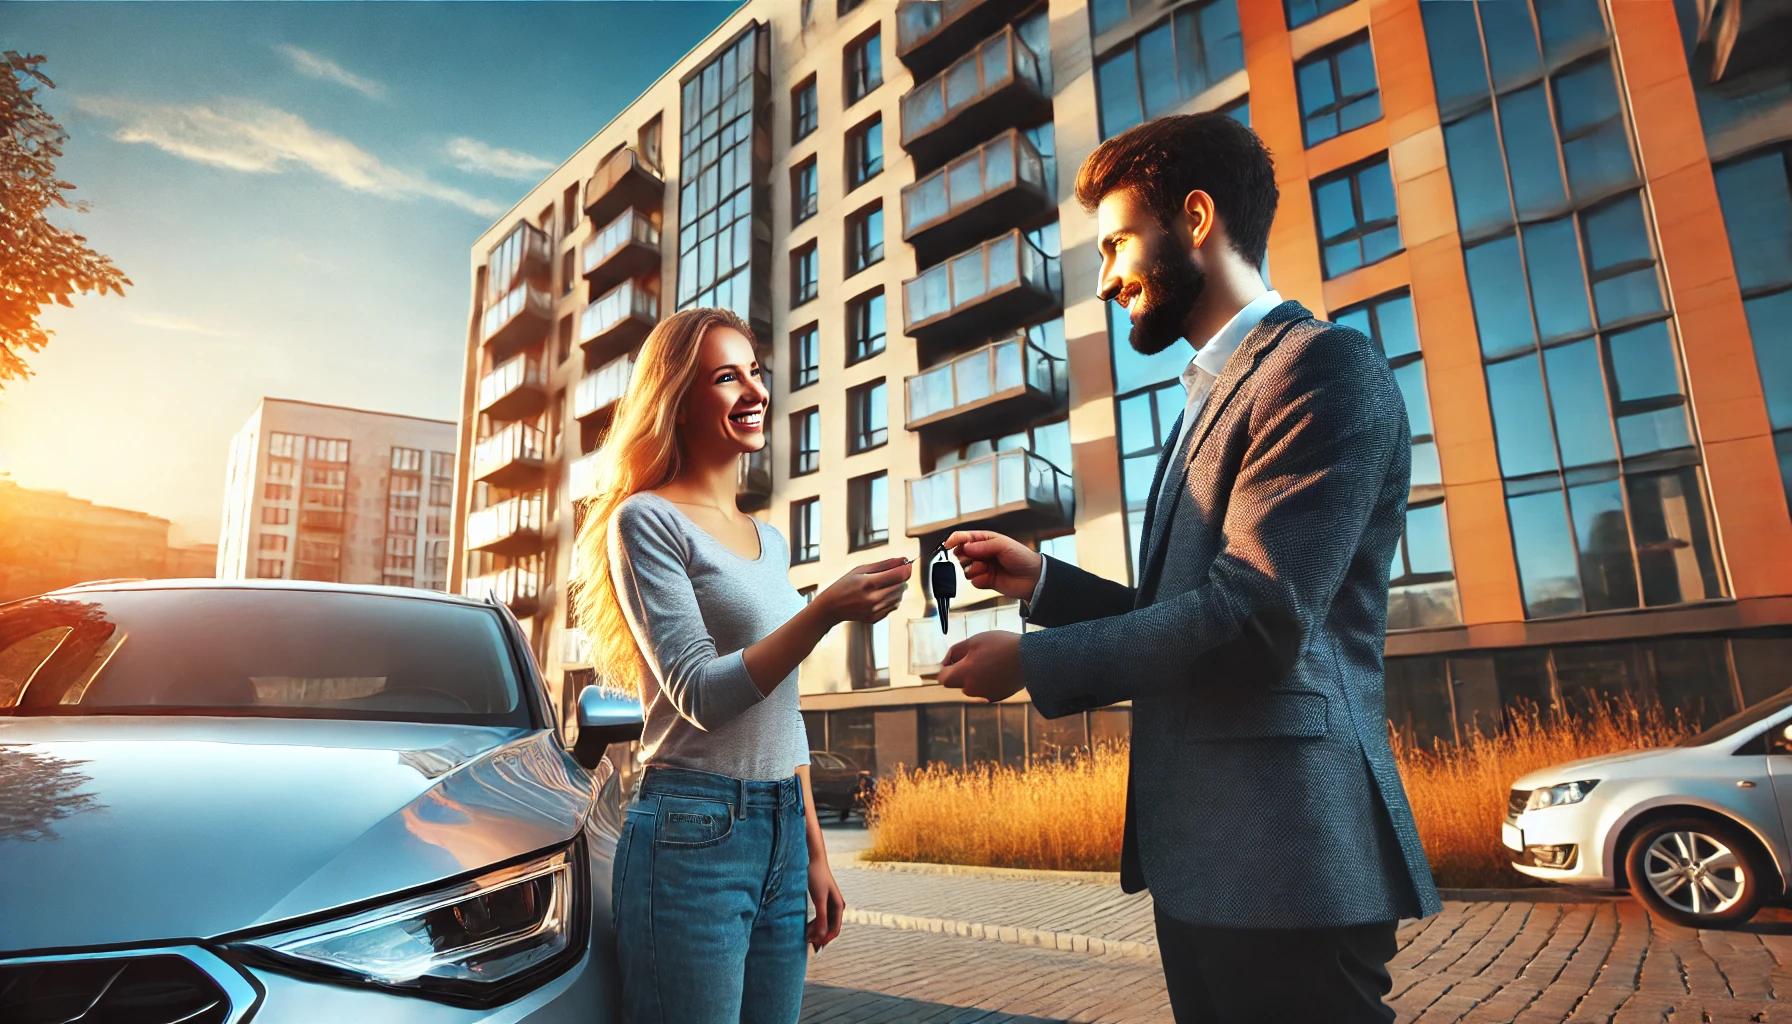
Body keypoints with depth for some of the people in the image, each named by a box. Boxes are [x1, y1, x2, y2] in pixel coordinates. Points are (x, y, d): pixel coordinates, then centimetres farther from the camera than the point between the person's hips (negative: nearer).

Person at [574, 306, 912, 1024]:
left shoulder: (770, 541, 15)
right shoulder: (646, 521, -7)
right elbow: (700, 695, -15)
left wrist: (815, 854, 16)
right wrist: (829, 611, -26)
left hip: (783, 831, 7)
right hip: (693, 834, -7)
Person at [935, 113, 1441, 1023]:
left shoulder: (1322, 367, -11)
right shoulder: (1213, 397, 18)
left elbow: (1256, 613, -22)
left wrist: (1033, 661, -14)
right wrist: (1042, 582, 7)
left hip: (1281, 855, -9)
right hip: (1198, 856, 9)